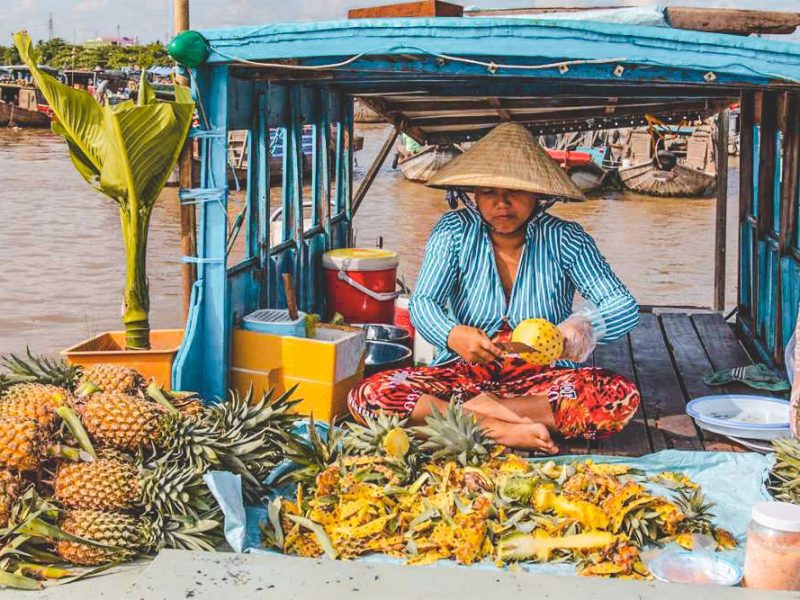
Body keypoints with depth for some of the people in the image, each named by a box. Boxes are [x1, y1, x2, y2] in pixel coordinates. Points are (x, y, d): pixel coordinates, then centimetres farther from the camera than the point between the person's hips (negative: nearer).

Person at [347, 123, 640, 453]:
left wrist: (585, 328, -34)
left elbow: (625, 307, -10)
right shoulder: (455, 231, -2)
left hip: (541, 380, 0)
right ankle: (502, 430, -28)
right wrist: (452, 336, -37)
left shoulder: (564, 239, -4)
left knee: (622, 396, -30)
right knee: (367, 396, -23)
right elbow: (423, 303, -12)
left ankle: (475, 410, -25)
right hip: (463, 374, 0)